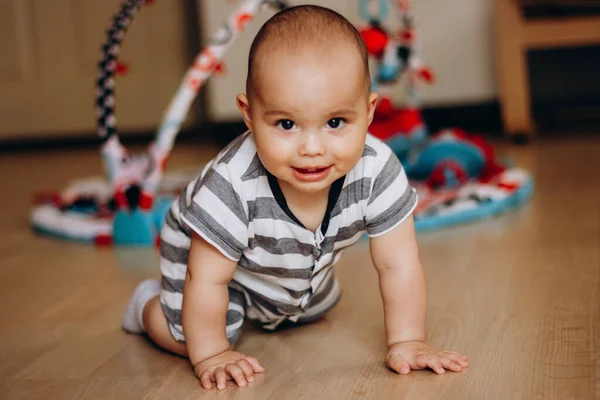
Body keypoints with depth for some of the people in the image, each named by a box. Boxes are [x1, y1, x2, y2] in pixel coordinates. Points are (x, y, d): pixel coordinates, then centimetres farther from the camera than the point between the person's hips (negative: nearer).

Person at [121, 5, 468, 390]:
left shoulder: (377, 171, -36)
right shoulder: (233, 185, -45)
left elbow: (399, 266, -25)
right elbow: (207, 280, -33)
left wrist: (406, 343, -26)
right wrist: (211, 356, -25)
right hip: (210, 251, -4)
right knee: (187, 336, -16)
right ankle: (149, 303, 18)